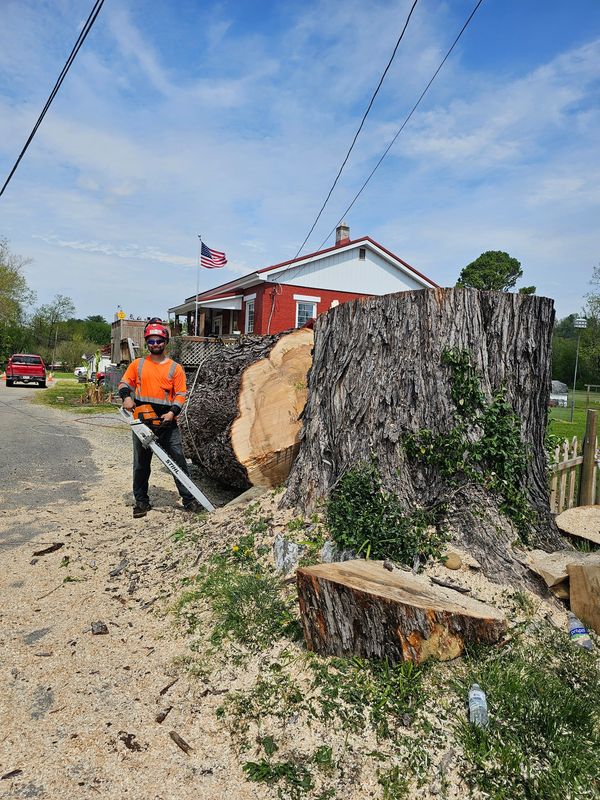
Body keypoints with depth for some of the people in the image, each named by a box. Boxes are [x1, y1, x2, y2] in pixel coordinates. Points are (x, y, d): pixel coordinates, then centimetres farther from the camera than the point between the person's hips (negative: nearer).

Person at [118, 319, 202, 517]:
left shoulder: (175, 368, 3)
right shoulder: (137, 364, 10)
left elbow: (181, 395, -1)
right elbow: (124, 382, 9)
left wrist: (172, 412, -16)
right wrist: (126, 397, -13)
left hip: (167, 421, -2)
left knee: (178, 461, -1)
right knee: (141, 463, 10)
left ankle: (189, 500, 5)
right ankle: (141, 501, 23)